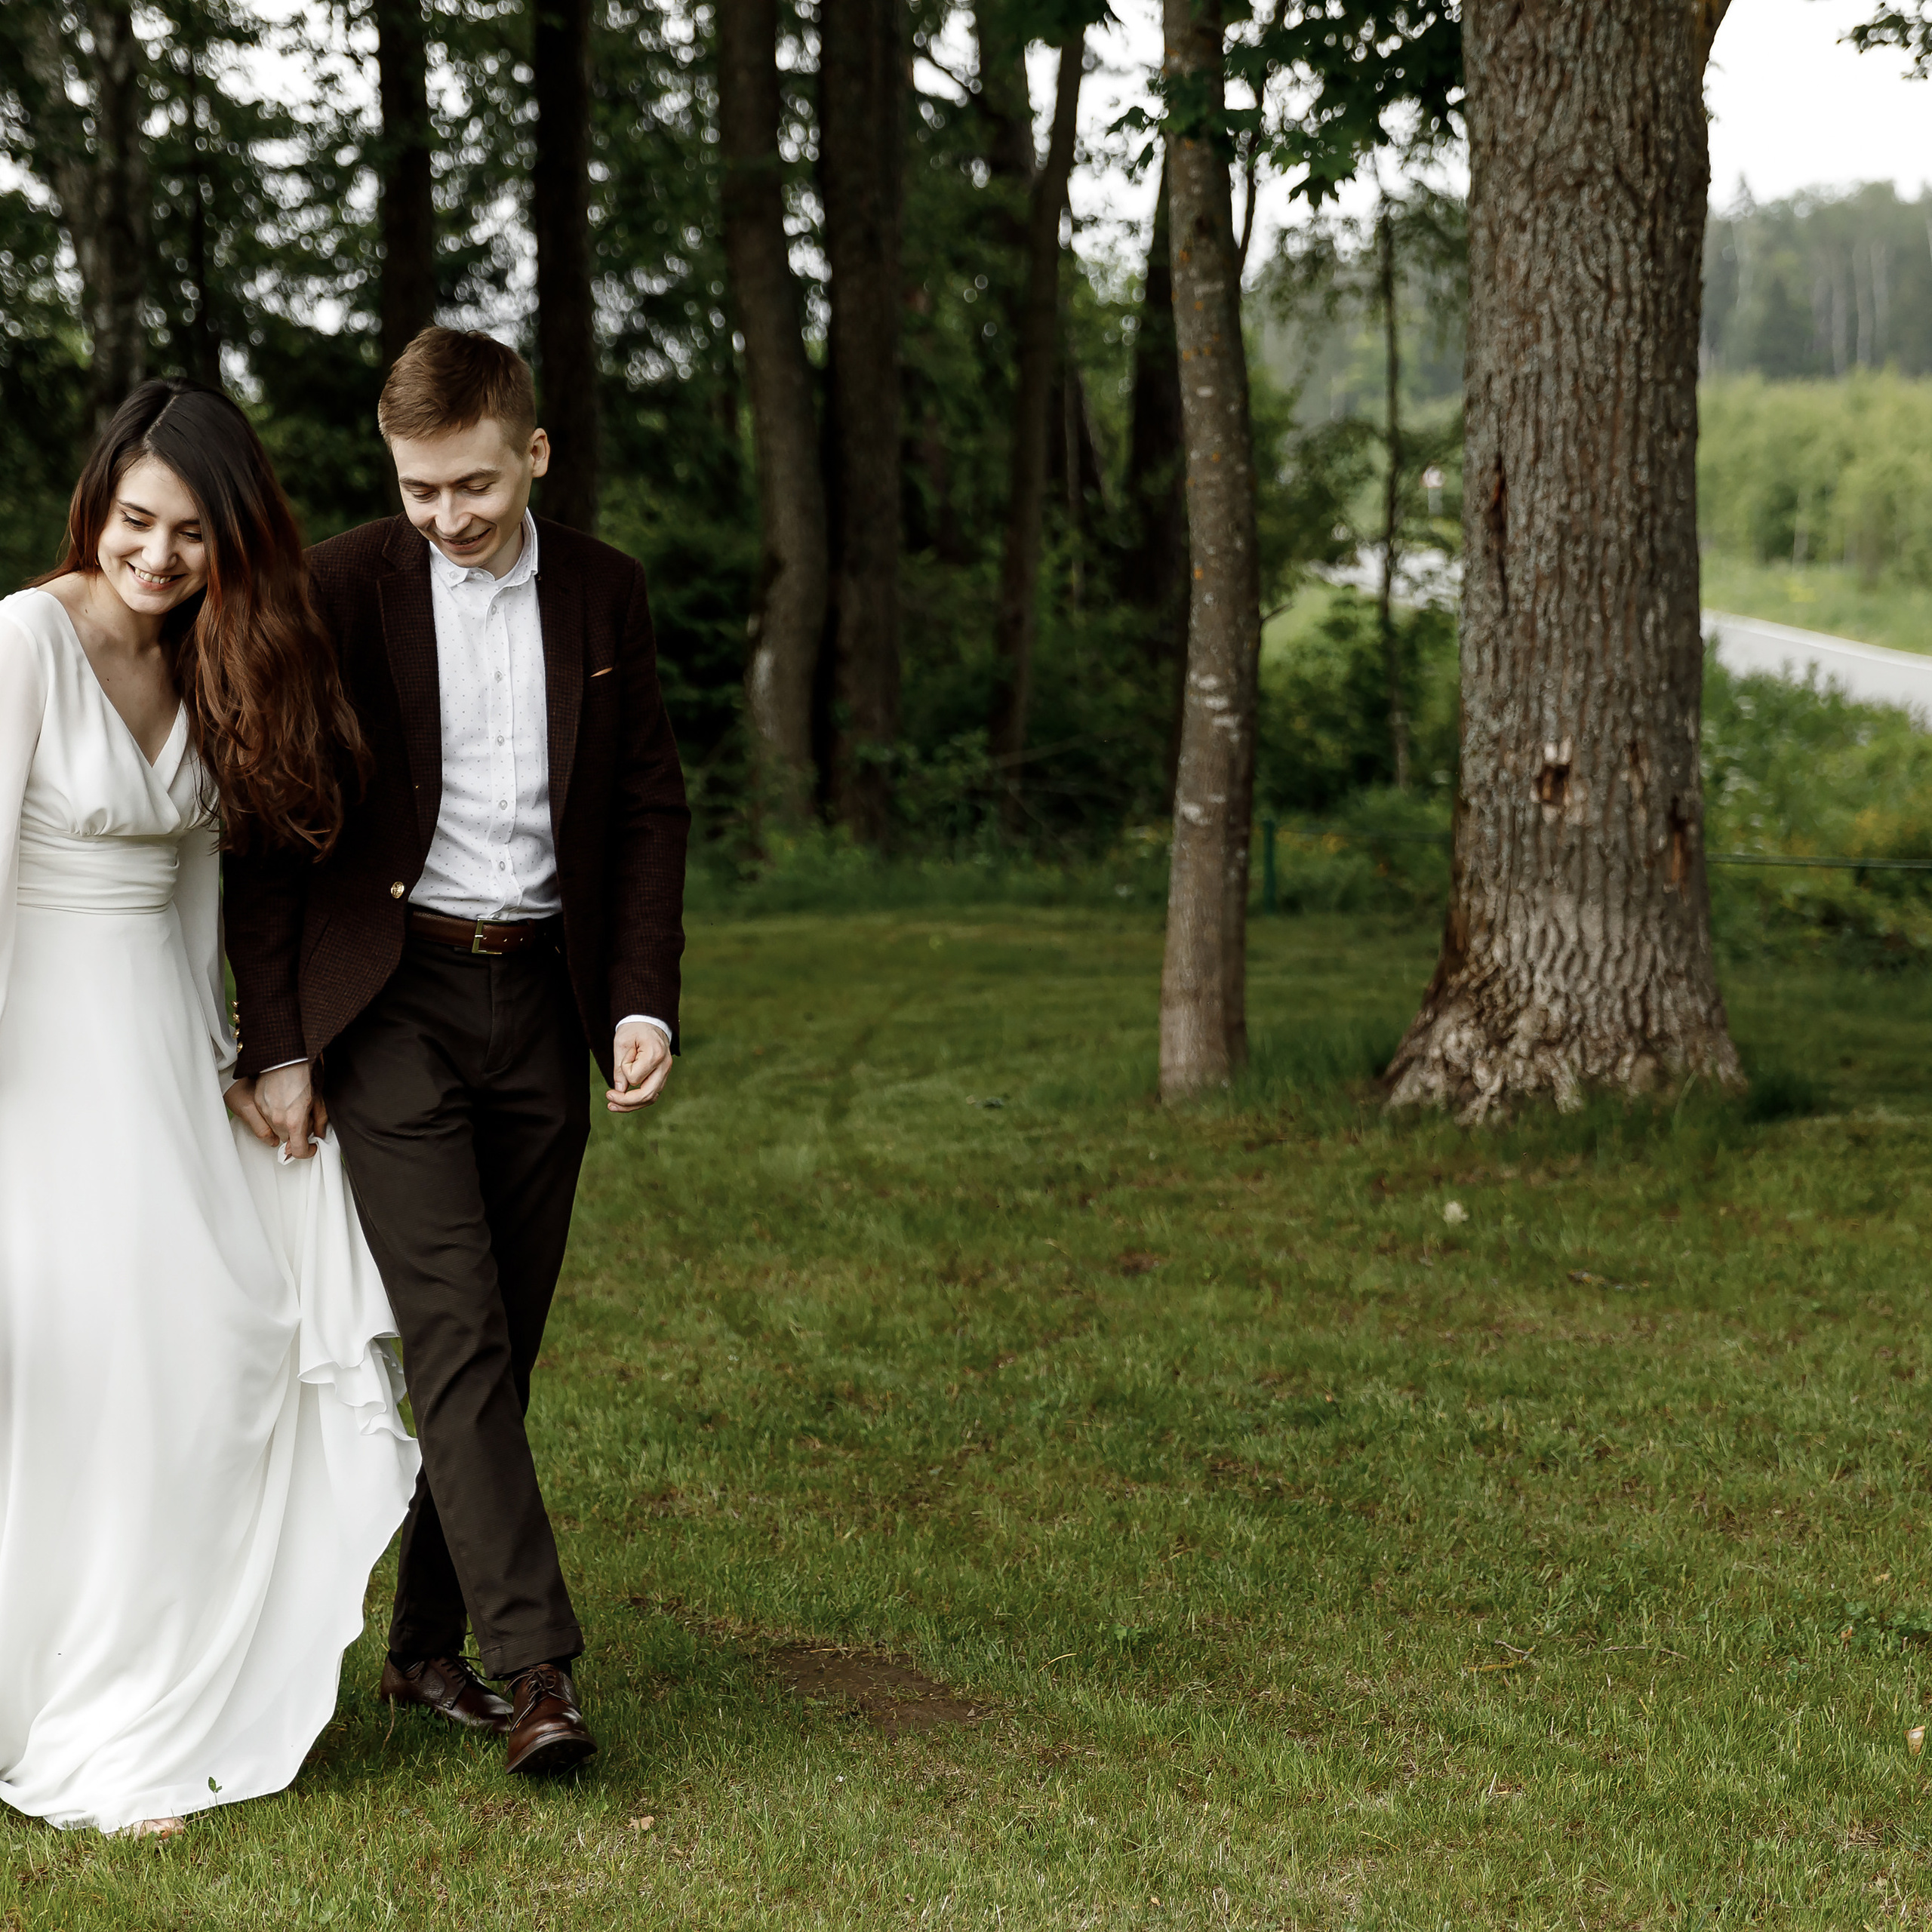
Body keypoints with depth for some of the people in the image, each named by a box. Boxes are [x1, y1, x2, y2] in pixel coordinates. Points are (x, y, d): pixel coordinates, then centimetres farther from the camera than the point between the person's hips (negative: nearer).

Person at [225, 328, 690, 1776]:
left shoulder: (603, 592, 5)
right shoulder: (340, 590, -5)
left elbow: (650, 804, 11)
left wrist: (645, 995, -1)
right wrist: (277, 1040, -6)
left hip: (543, 1002, 4)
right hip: (389, 1000, -4)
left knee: (503, 1343, 8)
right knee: (455, 1332, -12)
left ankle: (428, 1645, 21)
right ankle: (538, 1666, -12)